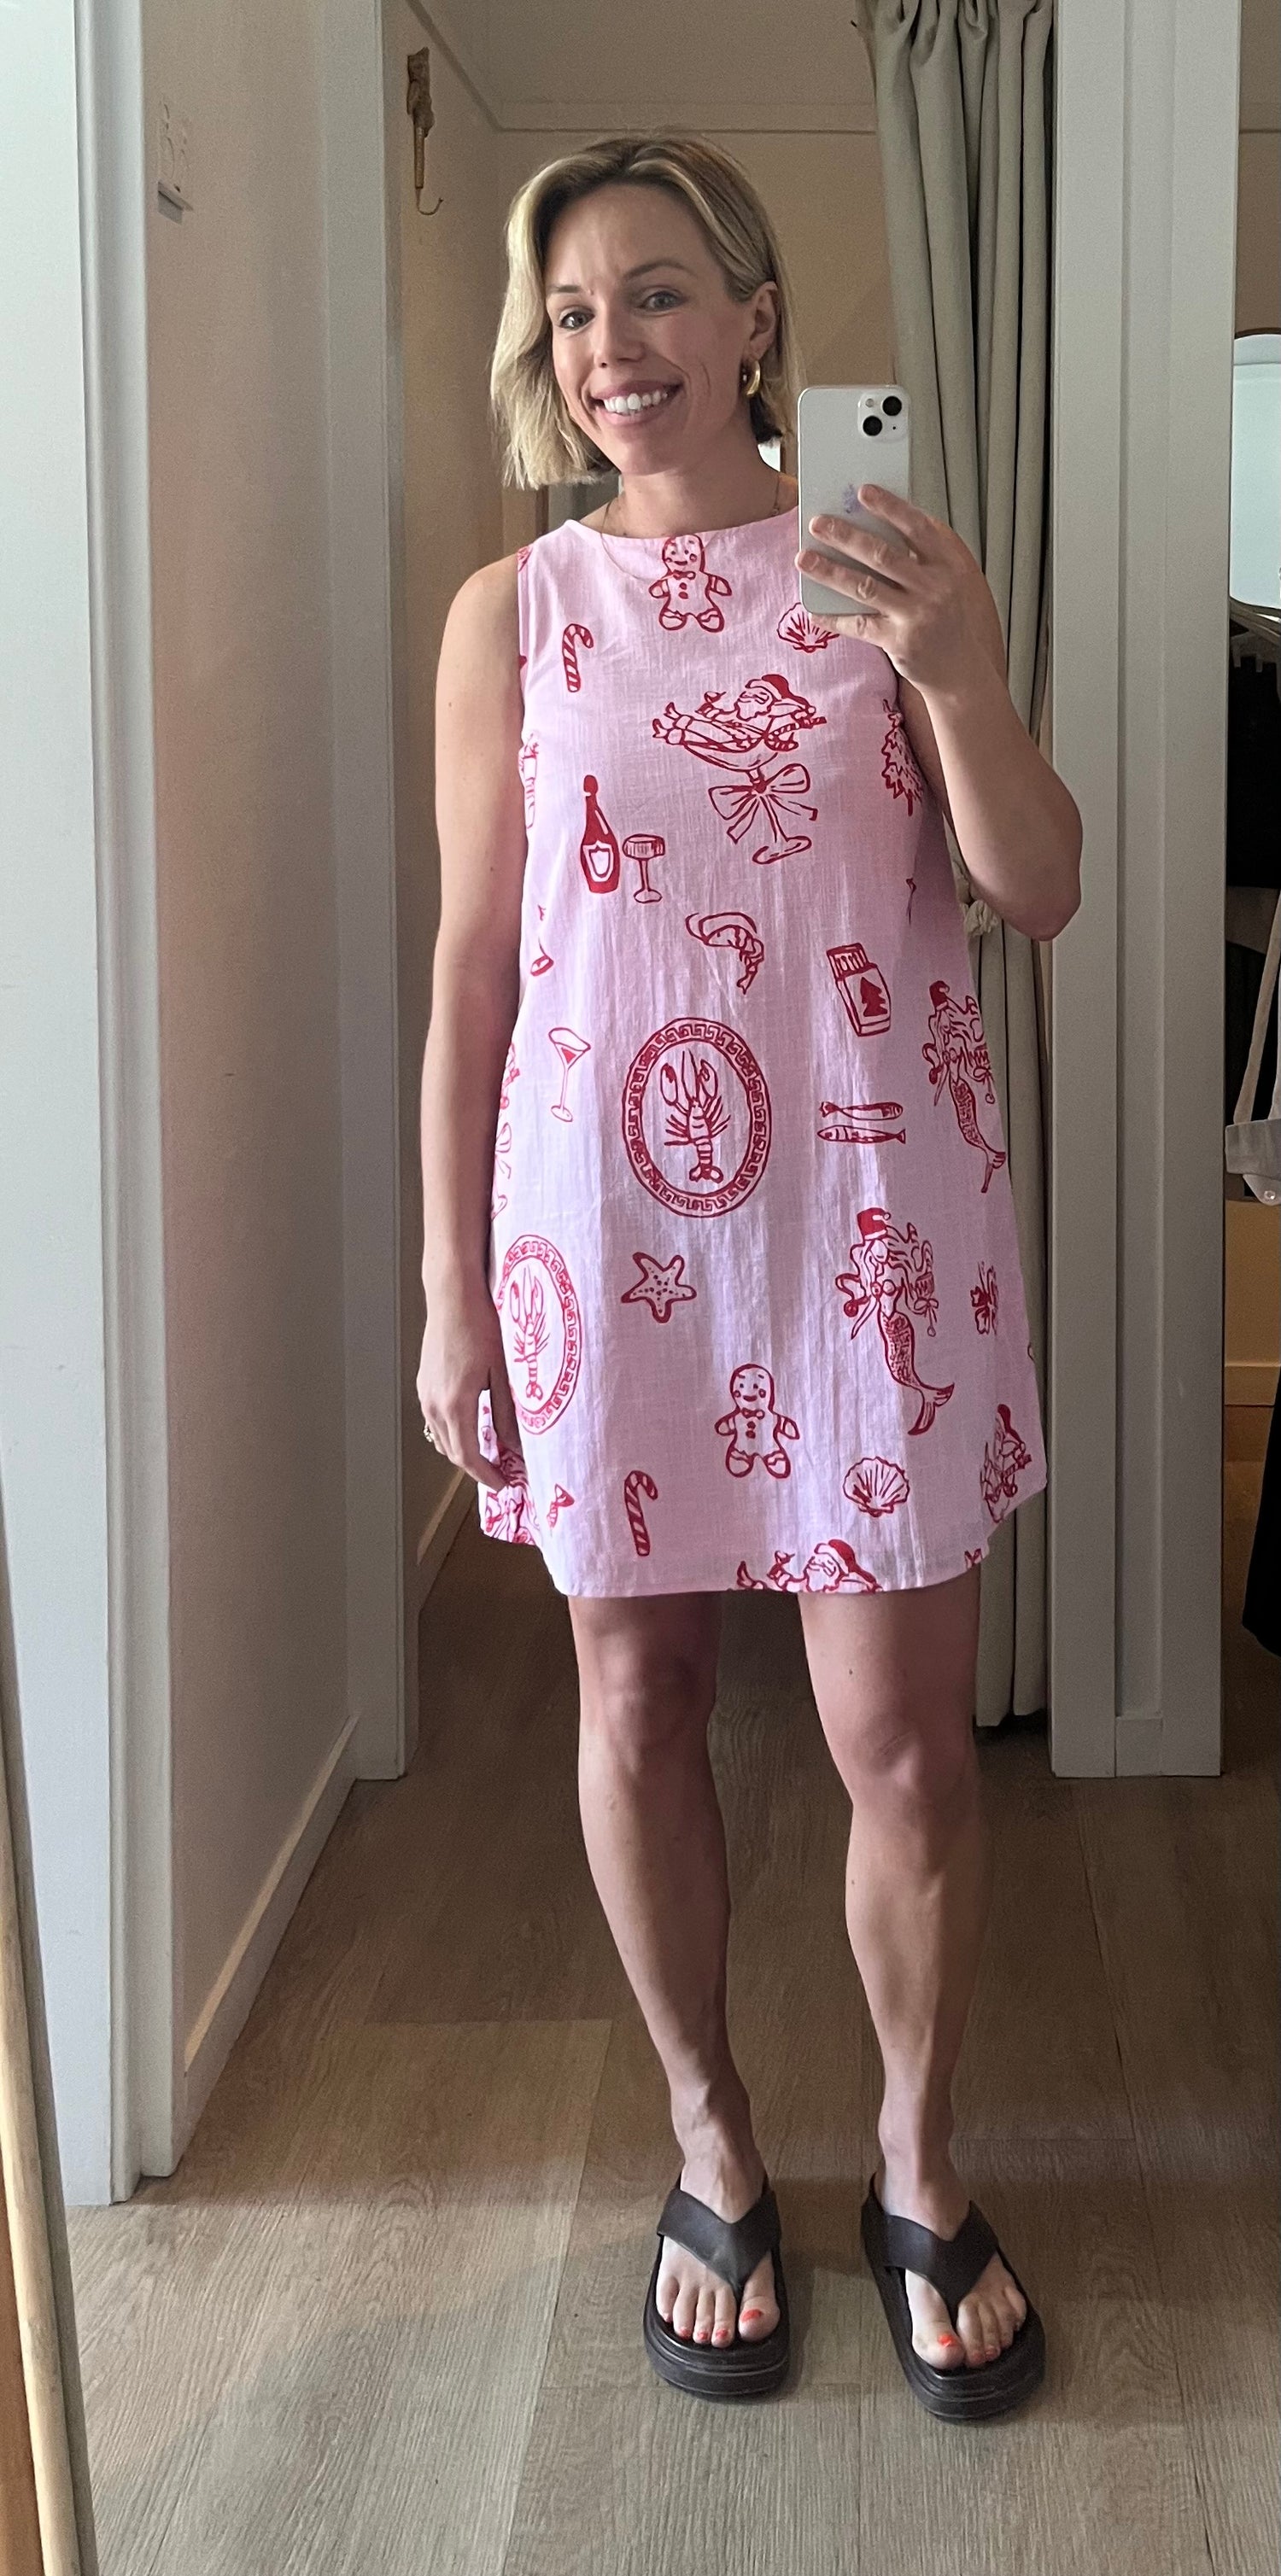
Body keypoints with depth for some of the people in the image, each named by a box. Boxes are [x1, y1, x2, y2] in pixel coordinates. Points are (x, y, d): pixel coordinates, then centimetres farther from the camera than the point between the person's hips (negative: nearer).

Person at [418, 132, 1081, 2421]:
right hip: (606, 1219, 1)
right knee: (638, 1703, 10)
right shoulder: (513, 614, 3)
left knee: (904, 1735, 2)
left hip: (867, 1209, 0)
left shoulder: (889, 576, 3)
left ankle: (918, 2167, 25)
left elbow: (1041, 896, -1)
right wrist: (449, 1285, 0)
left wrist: (957, 676, -19)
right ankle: (712, 2146, 31)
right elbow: (472, 963, 3)